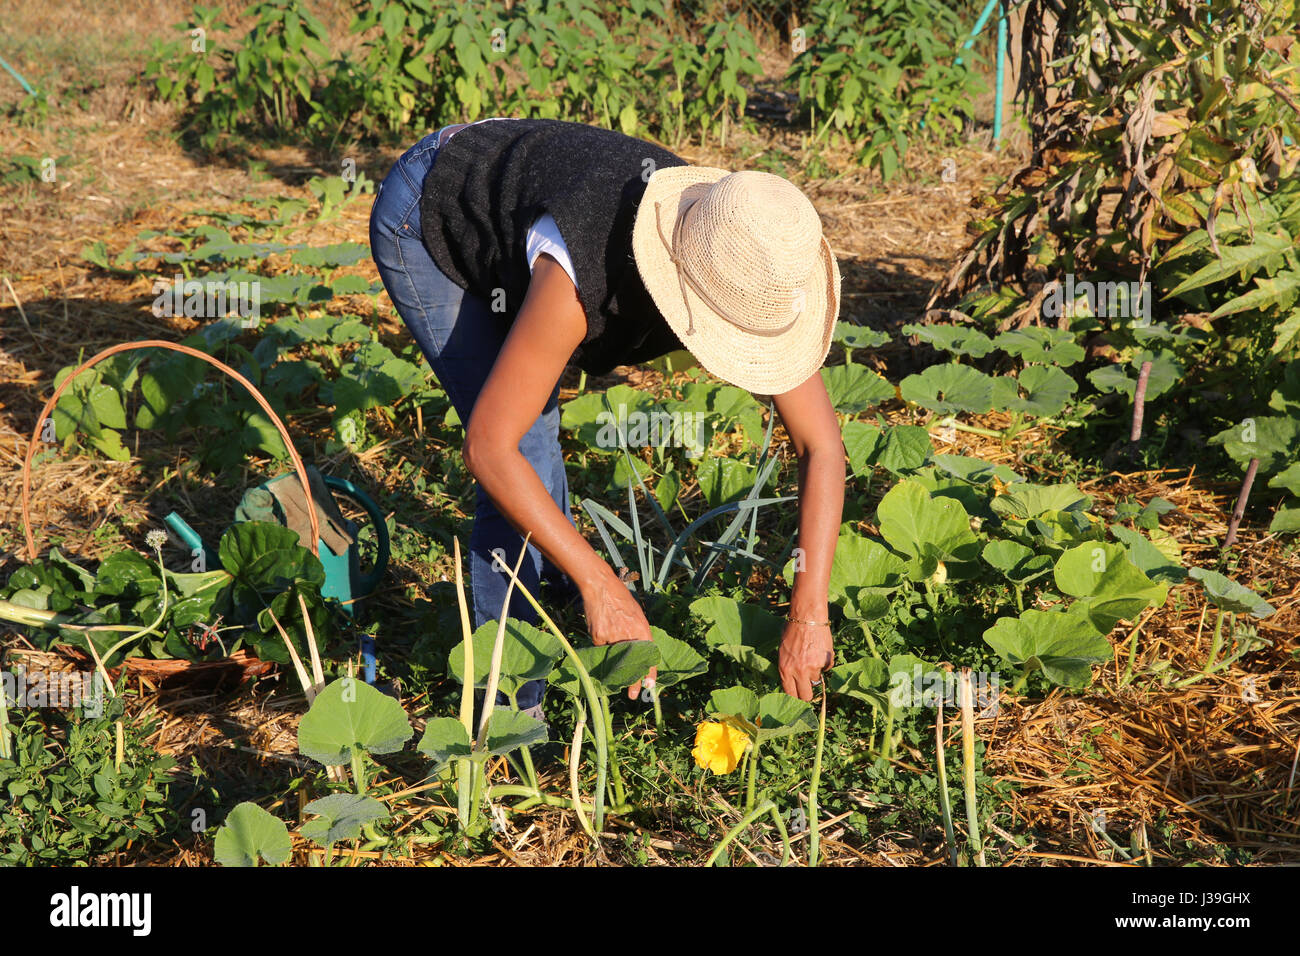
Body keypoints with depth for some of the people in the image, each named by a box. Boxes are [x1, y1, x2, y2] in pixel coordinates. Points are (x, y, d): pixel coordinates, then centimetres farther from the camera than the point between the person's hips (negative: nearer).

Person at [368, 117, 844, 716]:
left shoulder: (748, 271, -29)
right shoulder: (578, 282, -45)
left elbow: (822, 446, -24)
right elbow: (488, 446, -39)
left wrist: (809, 616, -31)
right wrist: (600, 585, -38)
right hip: (421, 221, -6)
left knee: (535, 409, 27)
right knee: (522, 446, -17)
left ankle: (556, 577, 57)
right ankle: (510, 704, -4)